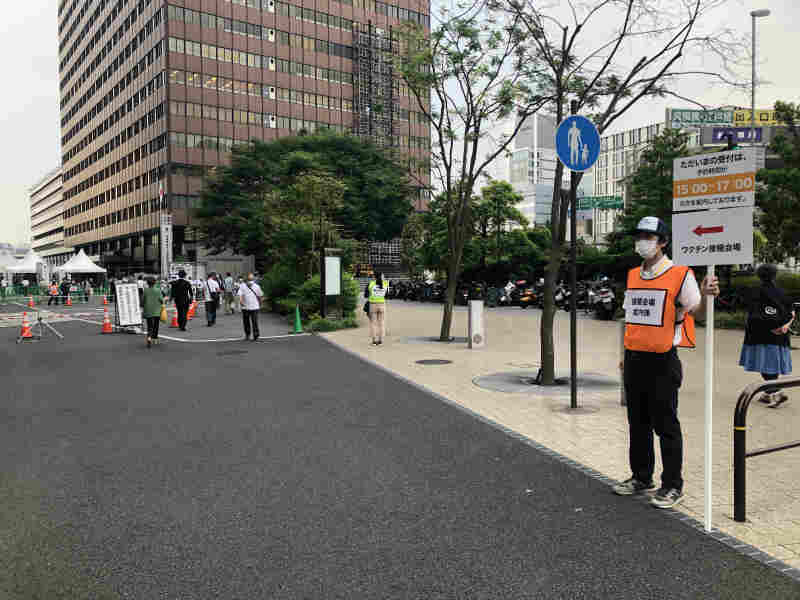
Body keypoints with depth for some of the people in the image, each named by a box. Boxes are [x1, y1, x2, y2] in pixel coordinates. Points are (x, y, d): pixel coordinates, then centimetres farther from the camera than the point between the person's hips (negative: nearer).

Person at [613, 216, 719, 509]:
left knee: (665, 424, 1)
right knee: (638, 422, 15)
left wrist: (704, 295, -32)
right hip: (634, 360, 6)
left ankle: (672, 486, 14)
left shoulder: (680, 275, -7)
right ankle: (641, 478, 29)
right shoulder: (632, 275, 12)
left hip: (662, 360, -6)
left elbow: (694, 311, -10)